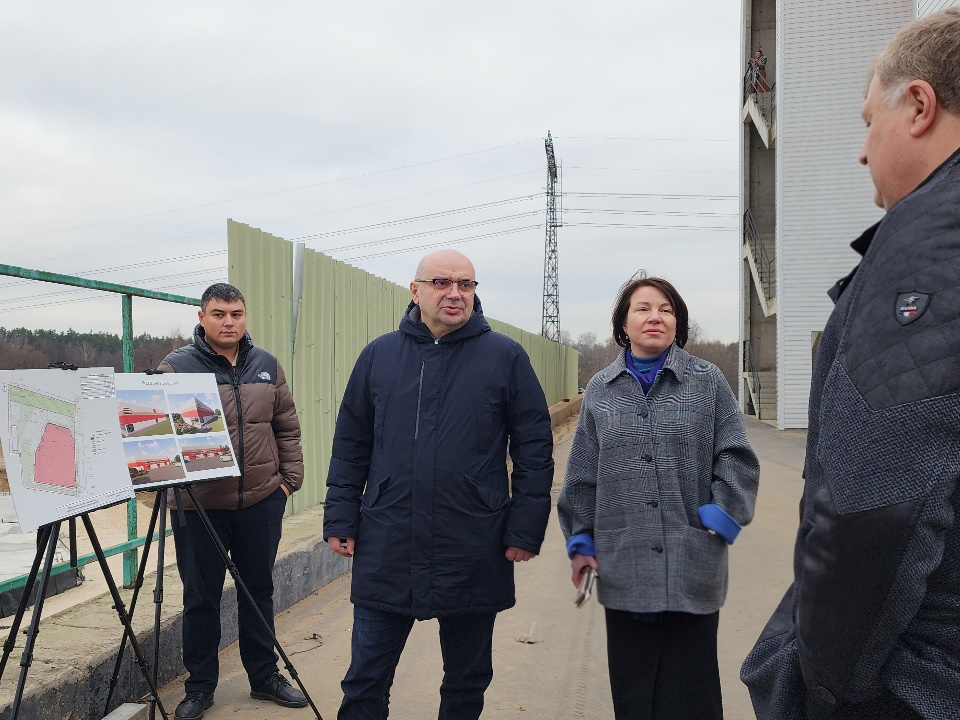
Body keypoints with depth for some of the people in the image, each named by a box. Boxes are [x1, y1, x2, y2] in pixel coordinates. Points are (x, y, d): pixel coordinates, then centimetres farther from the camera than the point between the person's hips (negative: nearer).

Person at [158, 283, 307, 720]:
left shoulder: (267, 366, 7)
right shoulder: (176, 368, -5)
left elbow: (287, 429, 10)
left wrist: (290, 478, 5)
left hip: (262, 501, 3)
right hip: (199, 504, -3)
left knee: (259, 590, 15)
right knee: (201, 597, 9)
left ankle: (264, 676, 31)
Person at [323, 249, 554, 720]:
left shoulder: (506, 358, -2)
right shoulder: (379, 355, 4)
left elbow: (535, 451, -1)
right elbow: (350, 447, 8)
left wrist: (525, 531, -6)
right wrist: (341, 520, 3)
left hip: (474, 555, -1)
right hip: (385, 553, 2)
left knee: (468, 680, 16)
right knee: (366, 681, 11)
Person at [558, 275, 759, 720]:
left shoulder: (708, 382, 2)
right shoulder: (601, 390, 8)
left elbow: (736, 461, 1)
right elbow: (582, 474, 10)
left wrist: (718, 521, -10)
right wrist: (580, 541, 7)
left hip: (692, 568, -2)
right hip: (623, 571, 2)